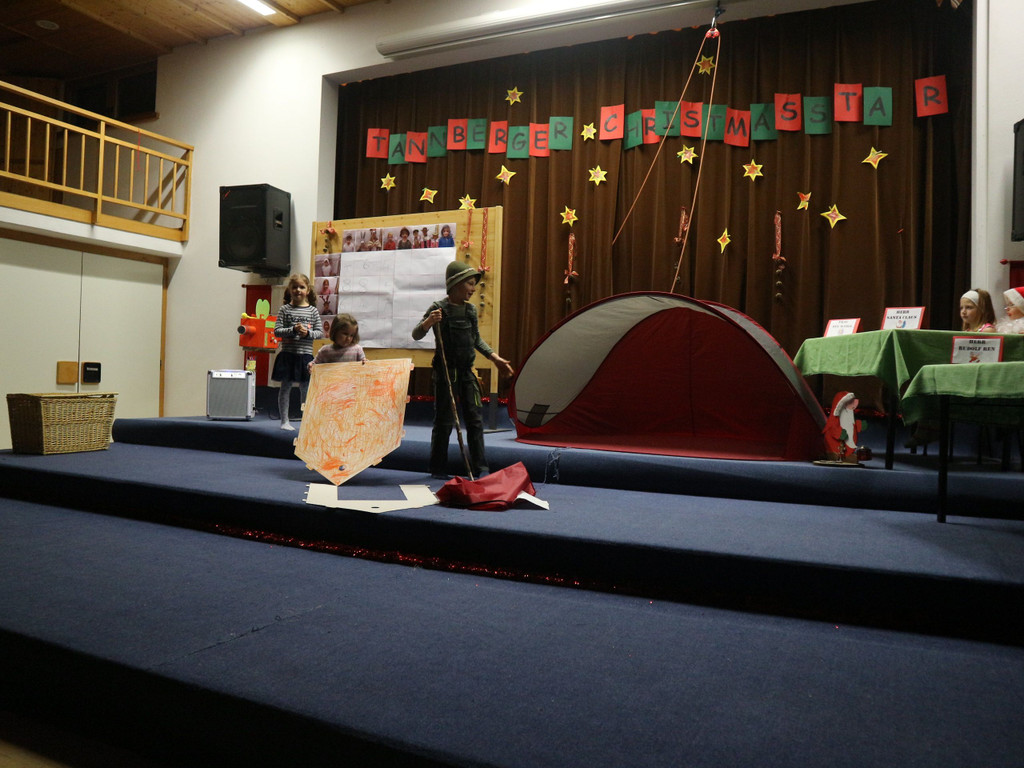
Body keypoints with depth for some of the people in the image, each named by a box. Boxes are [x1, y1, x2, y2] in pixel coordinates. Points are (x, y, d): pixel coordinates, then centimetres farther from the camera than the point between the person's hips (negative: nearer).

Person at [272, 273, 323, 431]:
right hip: (287, 354, -1)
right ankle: (285, 421, 12)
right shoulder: (284, 309, 2)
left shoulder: (312, 310, 5)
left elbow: (320, 332, 4)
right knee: (285, 386, 3)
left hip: (305, 354, 1)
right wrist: (293, 330, -16)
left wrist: (308, 333, -14)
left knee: (305, 388, 7)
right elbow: (277, 331, -3)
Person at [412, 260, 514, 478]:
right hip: (445, 372, -5)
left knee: (475, 419, 4)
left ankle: (479, 468, 10)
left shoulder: (471, 310, 8)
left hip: (466, 372, 5)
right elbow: (416, 335, -9)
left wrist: (496, 358, 13)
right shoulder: (439, 309, -9)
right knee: (444, 421, 1)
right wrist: (428, 322, -29)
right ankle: (438, 468, 14)